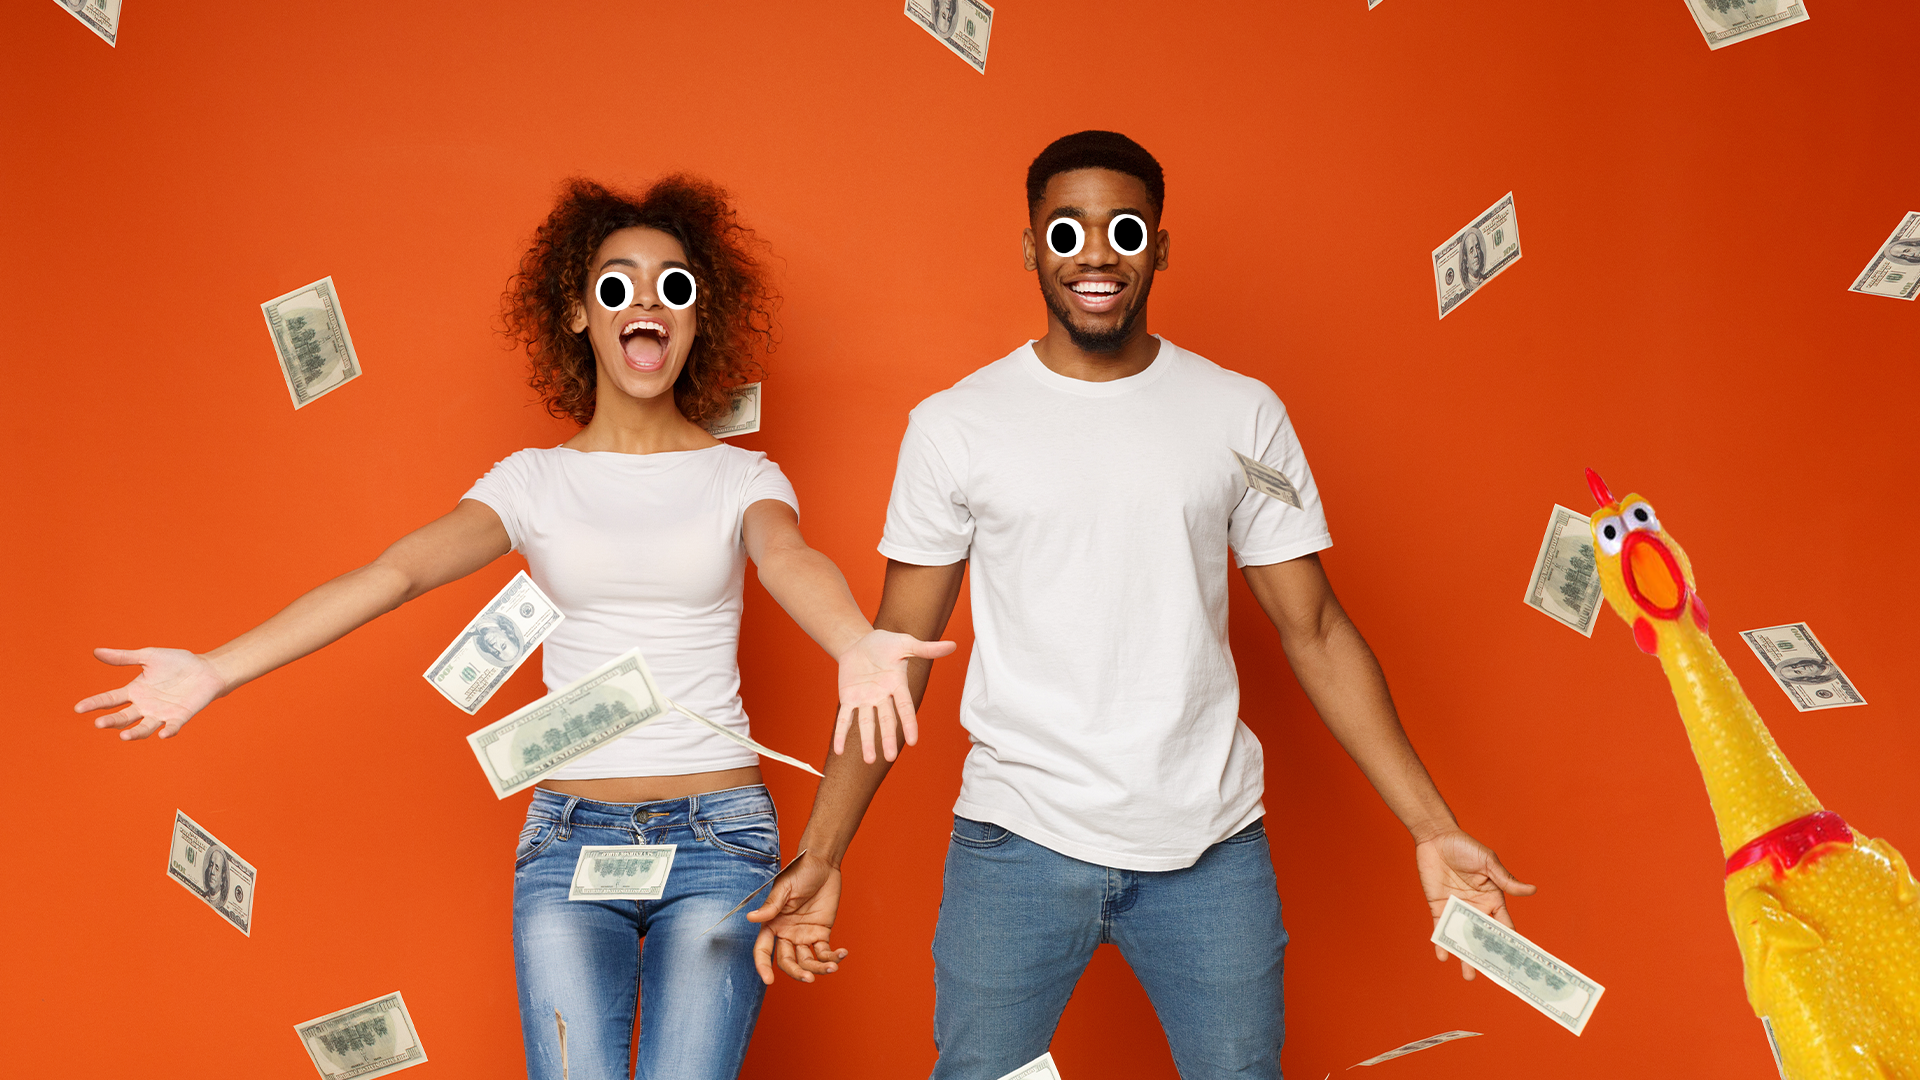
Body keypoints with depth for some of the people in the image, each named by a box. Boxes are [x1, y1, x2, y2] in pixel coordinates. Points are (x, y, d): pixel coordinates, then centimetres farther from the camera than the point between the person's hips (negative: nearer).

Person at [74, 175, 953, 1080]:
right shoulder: (534, 479, 6)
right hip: (570, 835, 1)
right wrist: (217, 670, -19)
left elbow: (790, 562, -18)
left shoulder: (742, 478, 4)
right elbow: (394, 572, -6)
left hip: (718, 836, -1)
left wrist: (857, 645, -43)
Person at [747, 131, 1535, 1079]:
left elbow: (1315, 632, 6)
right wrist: (819, 856, -3)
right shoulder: (954, 425, 1)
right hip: (1016, 843, -1)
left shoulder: (1243, 415, 4)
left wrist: (1433, 828, -1)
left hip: (1210, 846, 1)